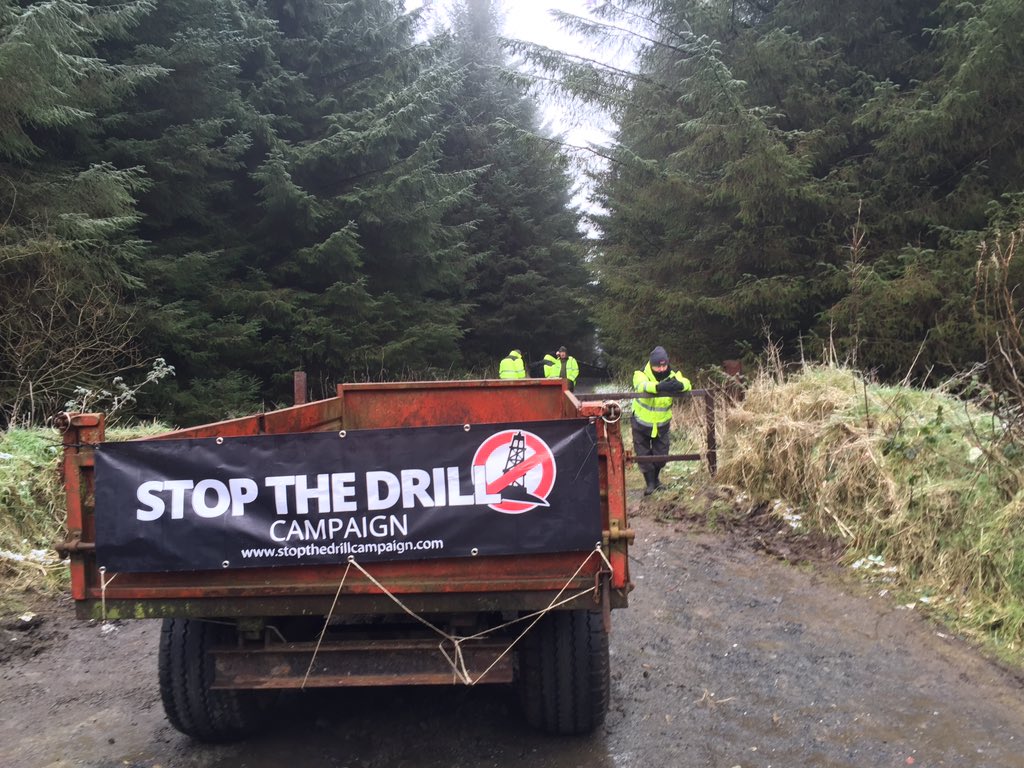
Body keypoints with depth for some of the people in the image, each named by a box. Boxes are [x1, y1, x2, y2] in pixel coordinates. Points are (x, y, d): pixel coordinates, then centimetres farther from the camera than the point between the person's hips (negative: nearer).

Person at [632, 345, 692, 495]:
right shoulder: (640, 375, -23)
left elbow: (687, 384, -35)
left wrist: (679, 385, -60)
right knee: (643, 454, 4)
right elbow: (642, 385, -47)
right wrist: (658, 387, -68)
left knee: (661, 455, 12)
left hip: (662, 425, 2)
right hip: (641, 424, -2)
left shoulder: (672, 376, -15)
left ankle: (655, 478, 39)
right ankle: (650, 483, 22)